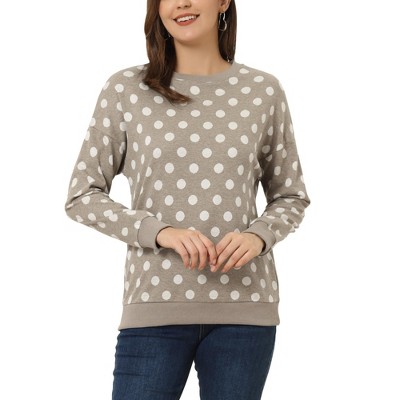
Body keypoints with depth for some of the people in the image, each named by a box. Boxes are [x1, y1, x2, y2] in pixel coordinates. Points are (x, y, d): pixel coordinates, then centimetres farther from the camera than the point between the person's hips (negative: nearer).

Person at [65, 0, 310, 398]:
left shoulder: (262, 91, 5)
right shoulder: (126, 89, 2)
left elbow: (291, 197, 14)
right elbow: (81, 196, 3)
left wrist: (258, 236, -8)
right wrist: (160, 231, -12)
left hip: (244, 305, 1)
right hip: (156, 305, -1)